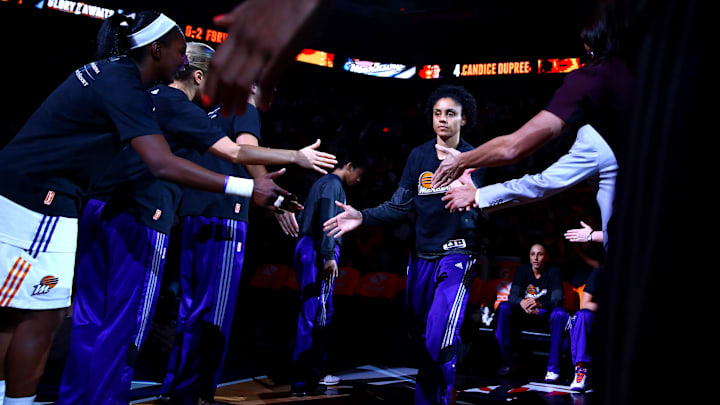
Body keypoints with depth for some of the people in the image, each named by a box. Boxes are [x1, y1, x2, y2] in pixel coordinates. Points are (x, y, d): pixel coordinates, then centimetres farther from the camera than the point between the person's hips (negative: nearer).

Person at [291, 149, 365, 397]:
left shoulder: (322, 183, 24)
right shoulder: (333, 184, -6)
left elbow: (304, 218, 22)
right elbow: (327, 221, -18)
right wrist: (329, 256, -23)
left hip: (307, 248, 10)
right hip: (318, 251, -10)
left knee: (318, 312, 13)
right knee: (315, 313, -11)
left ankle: (314, 371, 17)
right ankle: (303, 381, -11)